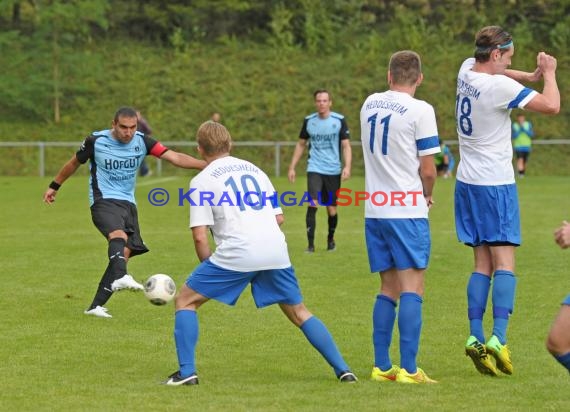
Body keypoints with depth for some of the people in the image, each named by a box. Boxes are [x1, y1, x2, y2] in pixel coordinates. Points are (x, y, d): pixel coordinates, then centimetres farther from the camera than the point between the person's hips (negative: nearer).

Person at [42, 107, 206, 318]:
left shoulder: (142, 141, 0)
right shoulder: (96, 141, -6)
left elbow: (174, 157, -8)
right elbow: (74, 163, 12)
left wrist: (206, 165, -21)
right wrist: (54, 186, 23)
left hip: (128, 204, 5)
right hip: (104, 201, -5)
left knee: (124, 253, -4)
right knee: (119, 235, -34)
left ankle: (96, 306, 2)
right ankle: (120, 277, -60)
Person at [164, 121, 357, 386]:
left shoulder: (202, 180, 7)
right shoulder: (254, 170, 22)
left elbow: (200, 236, -1)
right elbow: (279, 218, 21)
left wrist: (209, 266, 11)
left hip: (237, 253, -5)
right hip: (276, 251, 5)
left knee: (186, 301, 10)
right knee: (299, 313, 19)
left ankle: (187, 372, -1)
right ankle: (342, 370, 11)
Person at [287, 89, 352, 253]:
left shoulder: (339, 120, -3)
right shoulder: (309, 121, 4)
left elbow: (346, 145, -3)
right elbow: (301, 144, 14)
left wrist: (347, 166, -17)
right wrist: (292, 167, 10)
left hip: (333, 170, 0)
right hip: (314, 169, 0)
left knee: (331, 209, 7)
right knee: (313, 204, -16)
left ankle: (331, 239, 33)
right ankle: (310, 244, -12)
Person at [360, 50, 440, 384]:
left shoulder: (370, 104, 10)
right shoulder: (420, 110, -10)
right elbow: (428, 169, -10)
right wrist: (428, 195, 11)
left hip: (375, 210, 6)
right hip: (407, 209, -6)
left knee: (389, 288, 13)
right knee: (412, 287, -5)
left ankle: (382, 366, 11)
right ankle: (408, 369, -11)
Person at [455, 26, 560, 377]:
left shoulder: (467, 71, 4)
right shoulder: (499, 86, -17)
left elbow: (495, 72, 25)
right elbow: (552, 105, -18)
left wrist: (530, 76, 7)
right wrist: (549, 74, 1)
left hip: (468, 183, 8)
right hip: (496, 183, -8)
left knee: (482, 264, 8)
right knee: (504, 262, -8)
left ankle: (476, 337, -1)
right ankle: (498, 338, -20)